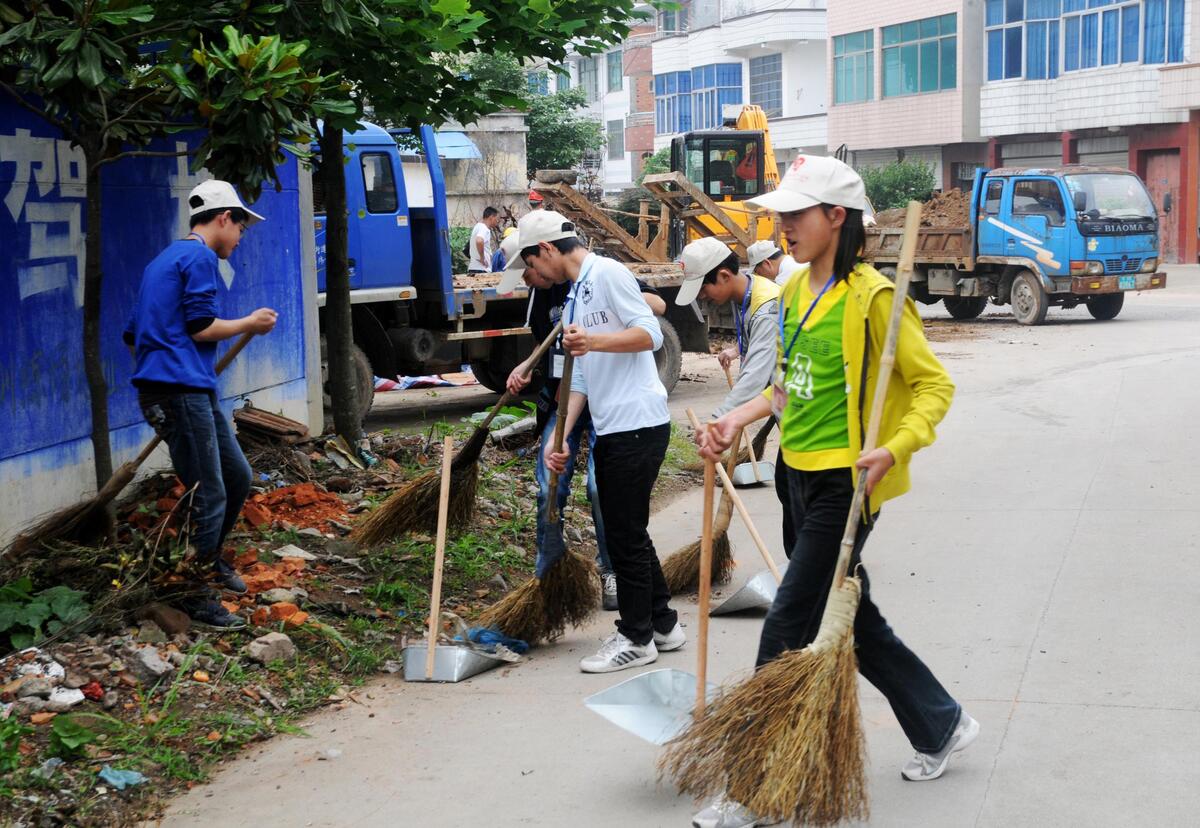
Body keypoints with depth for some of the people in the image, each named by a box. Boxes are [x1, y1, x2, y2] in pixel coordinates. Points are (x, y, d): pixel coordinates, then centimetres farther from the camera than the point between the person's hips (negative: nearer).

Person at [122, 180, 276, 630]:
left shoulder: (165, 259, 23)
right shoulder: (200, 256, -6)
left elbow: (133, 334, 24)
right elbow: (201, 326, -14)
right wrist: (249, 323, 1)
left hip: (185, 390, 10)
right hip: (182, 390, -10)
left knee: (237, 476, 17)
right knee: (209, 496, -6)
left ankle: (210, 559, 33)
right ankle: (198, 599, 2)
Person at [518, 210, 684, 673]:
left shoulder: (608, 273, -8)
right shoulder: (574, 298, 19)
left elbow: (650, 334, -17)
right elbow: (579, 378, 19)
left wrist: (594, 342, -30)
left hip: (638, 423, -10)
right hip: (609, 428, 10)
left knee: (625, 533, -4)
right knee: (625, 531, 15)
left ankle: (636, 637, 6)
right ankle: (662, 623, 26)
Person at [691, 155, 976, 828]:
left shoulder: (872, 298, -16)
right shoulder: (798, 290, 10)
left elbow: (934, 384, -14)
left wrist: (895, 448, -28)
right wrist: (736, 421, 8)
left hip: (845, 480, -9)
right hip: (801, 473, 9)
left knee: (787, 627, -6)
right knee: (854, 618, 17)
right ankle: (942, 726, 36)